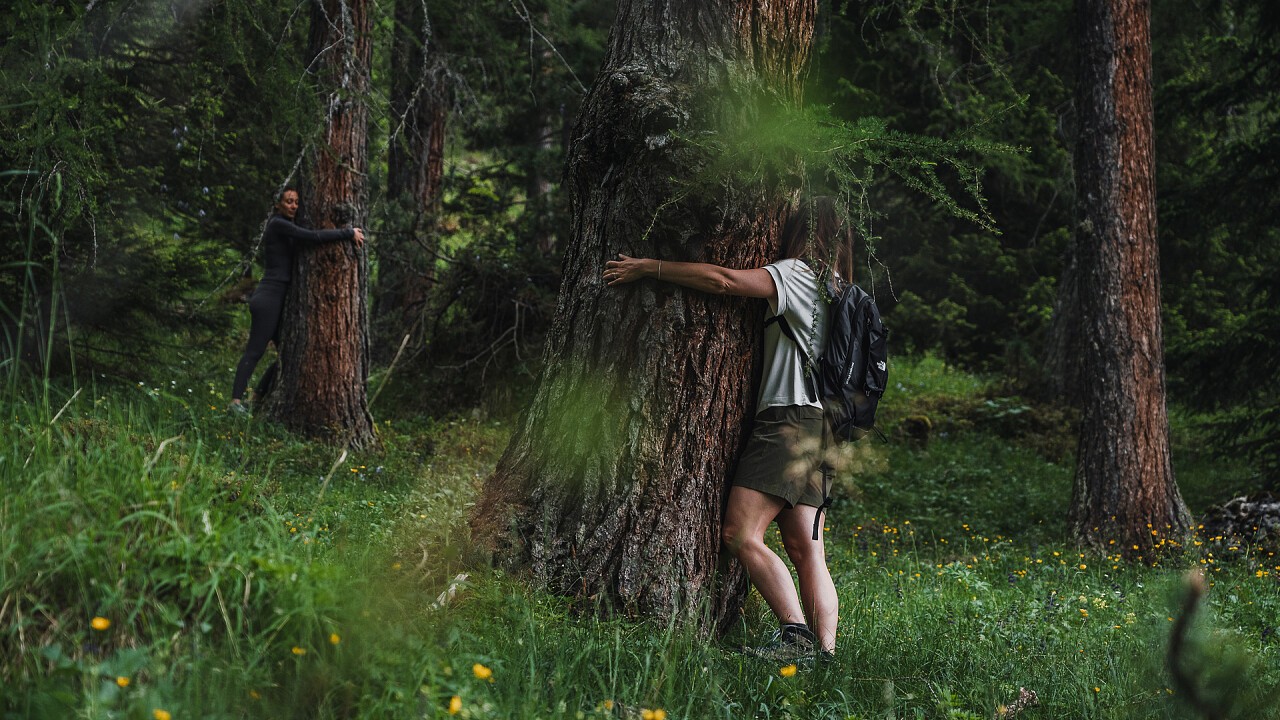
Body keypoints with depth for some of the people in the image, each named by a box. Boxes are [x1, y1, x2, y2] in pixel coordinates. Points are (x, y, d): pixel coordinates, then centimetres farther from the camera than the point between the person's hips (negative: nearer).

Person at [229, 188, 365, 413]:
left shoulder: (287, 227, 20)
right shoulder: (277, 224, -10)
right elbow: (313, 236, -19)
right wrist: (349, 233, -13)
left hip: (279, 299, 10)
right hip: (269, 297, -10)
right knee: (255, 350, -11)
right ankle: (236, 400, -13)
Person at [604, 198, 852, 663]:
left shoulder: (797, 273, -4)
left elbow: (723, 281, -13)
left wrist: (648, 268, -8)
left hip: (788, 418, -9)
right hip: (812, 430, 9)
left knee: (740, 532, -15)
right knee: (806, 552, 4)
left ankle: (796, 633, -20)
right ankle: (823, 652, -3)